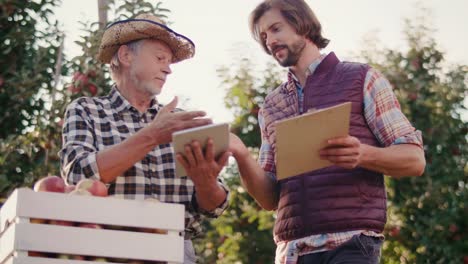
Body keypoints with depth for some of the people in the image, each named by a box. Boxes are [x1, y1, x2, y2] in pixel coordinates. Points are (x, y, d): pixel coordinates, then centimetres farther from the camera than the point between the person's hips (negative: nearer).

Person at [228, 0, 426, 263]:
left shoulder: (362, 78, 7)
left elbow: (414, 159, 2)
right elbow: (269, 199, 15)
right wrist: (242, 156, -5)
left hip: (350, 242, -4)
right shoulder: (271, 106, 19)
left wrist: (362, 155, -18)